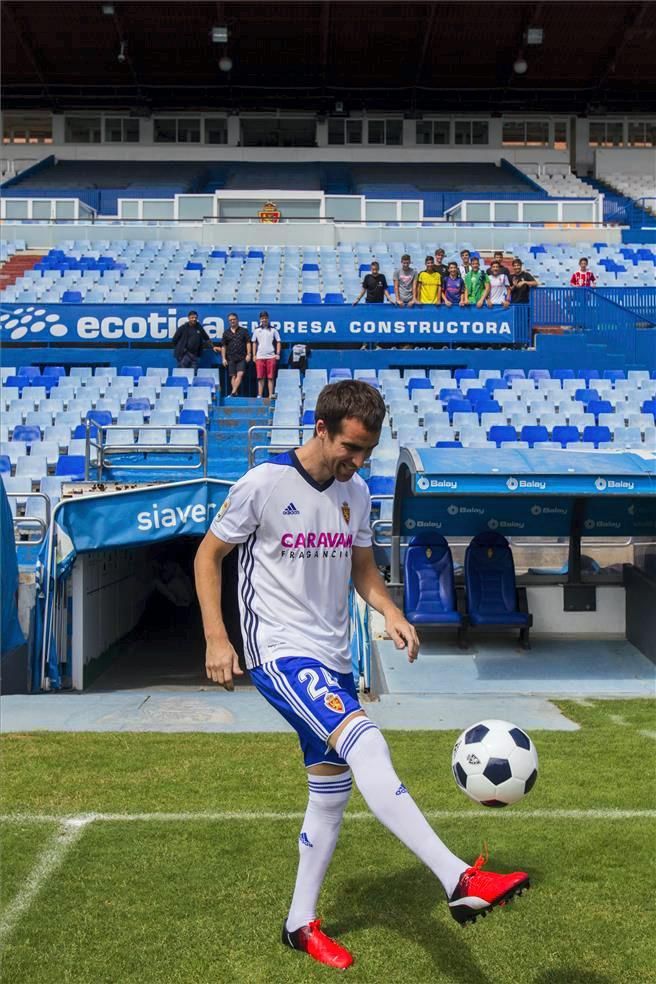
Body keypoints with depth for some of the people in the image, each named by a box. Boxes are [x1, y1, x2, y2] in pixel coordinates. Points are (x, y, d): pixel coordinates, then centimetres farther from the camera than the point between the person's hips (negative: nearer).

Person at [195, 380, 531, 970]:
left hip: (333, 659, 8)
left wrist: (390, 613, -2)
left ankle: (301, 924, 28)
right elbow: (209, 555, -1)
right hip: (279, 653, -7)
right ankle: (459, 882, -32)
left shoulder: (356, 492, 7)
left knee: (332, 790, 12)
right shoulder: (264, 484, -10)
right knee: (366, 743, -28)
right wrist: (217, 639, -8)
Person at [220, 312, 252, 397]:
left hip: (242, 358, -2)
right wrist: (223, 358, 4)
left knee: (240, 374, -14)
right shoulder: (226, 332, 9)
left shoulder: (244, 331, 5)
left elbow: (248, 343, 3)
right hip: (231, 358, 2)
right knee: (233, 376, 3)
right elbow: (223, 346, 11)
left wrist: (248, 354, -6)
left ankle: (233, 392, -18)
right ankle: (235, 393, 8)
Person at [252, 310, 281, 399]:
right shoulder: (257, 330, 10)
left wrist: (278, 354, -3)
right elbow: (254, 343, 15)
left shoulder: (273, 330, 5)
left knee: (271, 377, -1)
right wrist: (254, 355, 8)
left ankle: (271, 395, 1)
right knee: (260, 377, 0)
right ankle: (260, 395, 4)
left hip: (271, 356, -1)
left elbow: (278, 342, 6)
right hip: (260, 357, 1)